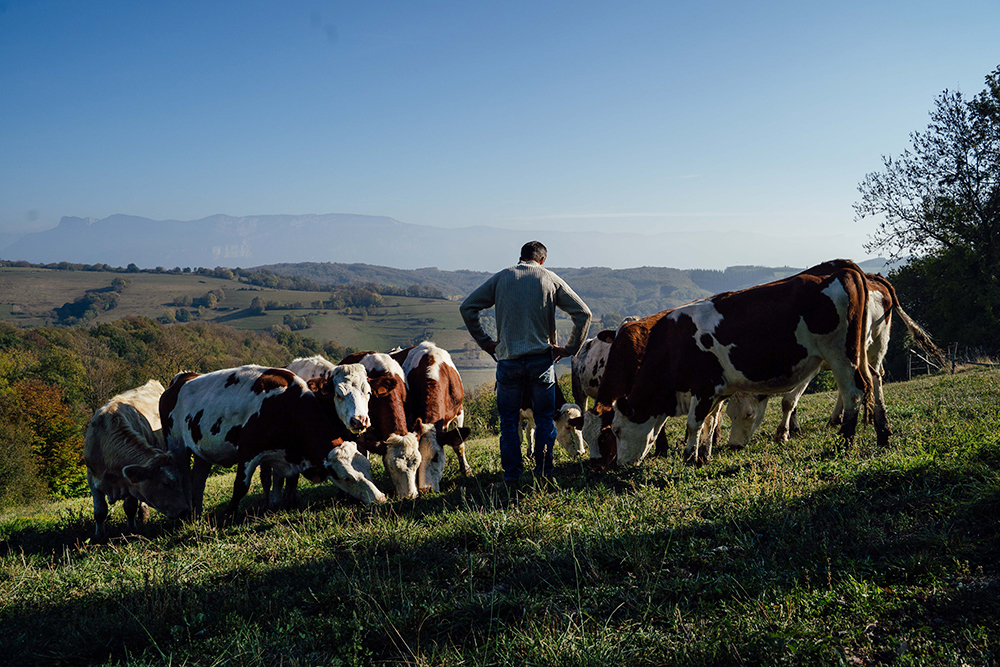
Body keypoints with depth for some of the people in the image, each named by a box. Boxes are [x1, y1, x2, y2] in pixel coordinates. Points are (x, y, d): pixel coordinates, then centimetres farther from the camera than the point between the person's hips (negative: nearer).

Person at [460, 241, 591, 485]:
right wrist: (569, 348, 7)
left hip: (508, 359, 1)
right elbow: (583, 313, 2)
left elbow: (467, 307, 3)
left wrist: (485, 342, 7)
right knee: (544, 419, 10)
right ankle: (543, 474, 10)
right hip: (541, 359, 0)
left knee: (508, 421, 9)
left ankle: (511, 477, 9)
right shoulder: (551, 280, 6)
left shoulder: (501, 278, 7)